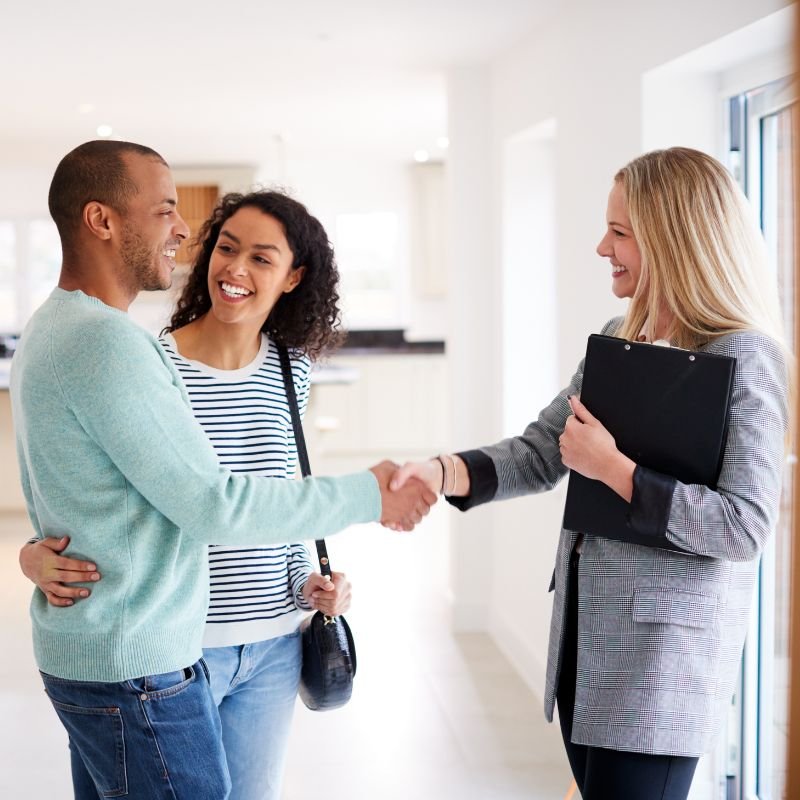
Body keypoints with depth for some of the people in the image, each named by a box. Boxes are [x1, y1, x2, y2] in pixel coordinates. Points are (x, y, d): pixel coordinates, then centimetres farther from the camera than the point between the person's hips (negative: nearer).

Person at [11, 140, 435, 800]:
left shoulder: (52, 328, 11)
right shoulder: (105, 342, -21)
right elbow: (214, 505, -21)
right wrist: (368, 497, -12)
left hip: (81, 652, 10)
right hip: (136, 670, -10)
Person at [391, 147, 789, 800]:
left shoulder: (744, 357, -14)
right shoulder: (616, 341, 10)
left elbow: (746, 526, -20)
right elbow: (540, 454, 7)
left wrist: (612, 468, -20)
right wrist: (441, 472, -9)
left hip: (663, 648, -7)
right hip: (586, 631, 8)